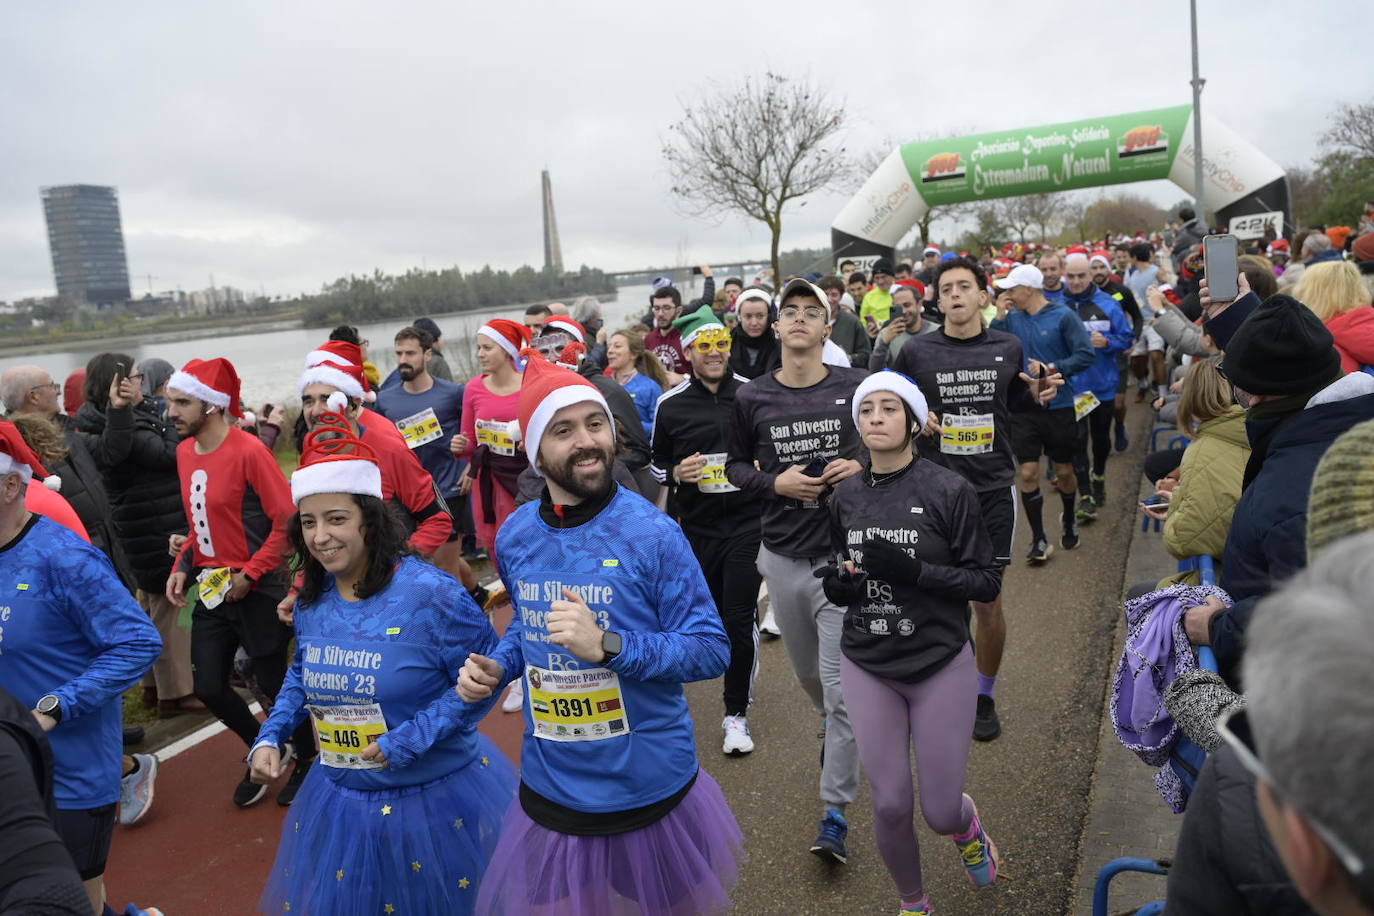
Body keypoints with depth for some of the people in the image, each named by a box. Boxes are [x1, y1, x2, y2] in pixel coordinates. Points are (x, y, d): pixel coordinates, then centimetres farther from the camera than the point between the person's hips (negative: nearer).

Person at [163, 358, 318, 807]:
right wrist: (183, 566, 4)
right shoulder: (184, 451, 5)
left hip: (256, 590, -7)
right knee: (209, 687, 9)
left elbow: (287, 519, -19)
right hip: (212, 589, 7)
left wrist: (250, 574, -18)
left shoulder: (248, 451, -18)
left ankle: (307, 759, 32)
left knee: (272, 681, 6)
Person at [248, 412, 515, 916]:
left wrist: (408, 741, -22)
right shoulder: (311, 601, -1)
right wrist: (270, 737, 3)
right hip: (341, 800, 6)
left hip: (436, 799, -6)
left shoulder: (429, 593, -22)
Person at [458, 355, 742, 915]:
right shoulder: (514, 538, -2)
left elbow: (712, 650, -16)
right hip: (550, 790, 3)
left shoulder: (653, 534, -17)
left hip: (650, 790, -3)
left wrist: (607, 646, -28)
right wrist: (496, 667, -4)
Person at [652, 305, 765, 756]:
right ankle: (737, 681, 43)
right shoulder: (671, 404, 0)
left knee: (739, 617, -4)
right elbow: (658, 463, 9)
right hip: (696, 527, 2)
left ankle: (736, 712, 12)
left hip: (747, 521, -2)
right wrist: (677, 473, -11)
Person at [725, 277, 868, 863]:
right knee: (807, 671, 21)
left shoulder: (857, 387, -4)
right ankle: (833, 730, 54)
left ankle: (835, 813, 8)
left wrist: (864, 466, -13)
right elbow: (735, 465, 10)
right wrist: (774, 483, -9)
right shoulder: (751, 398, 0)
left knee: (842, 686, -5)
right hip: (782, 557, 3)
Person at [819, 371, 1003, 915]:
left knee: (939, 812, 6)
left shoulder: (949, 491, -12)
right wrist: (836, 585, -11)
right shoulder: (845, 496, 0)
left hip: (940, 665, -2)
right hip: (867, 668, 3)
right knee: (890, 806, 5)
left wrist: (914, 571, -24)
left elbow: (987, 582, -10)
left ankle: (966, 824, 46)